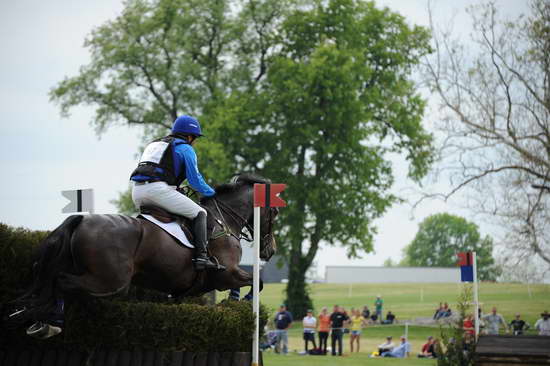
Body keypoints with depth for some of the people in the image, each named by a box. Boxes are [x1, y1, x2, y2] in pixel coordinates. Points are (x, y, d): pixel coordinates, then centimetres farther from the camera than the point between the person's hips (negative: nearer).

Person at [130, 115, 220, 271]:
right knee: (199, 214, 2)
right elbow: (195, 180, 4)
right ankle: (201, 257, -13)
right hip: (159, 188, -7)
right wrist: (211, 193, 23)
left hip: (136, 190, 7)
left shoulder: (154, 144, 32)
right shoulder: (185, 148, 9)